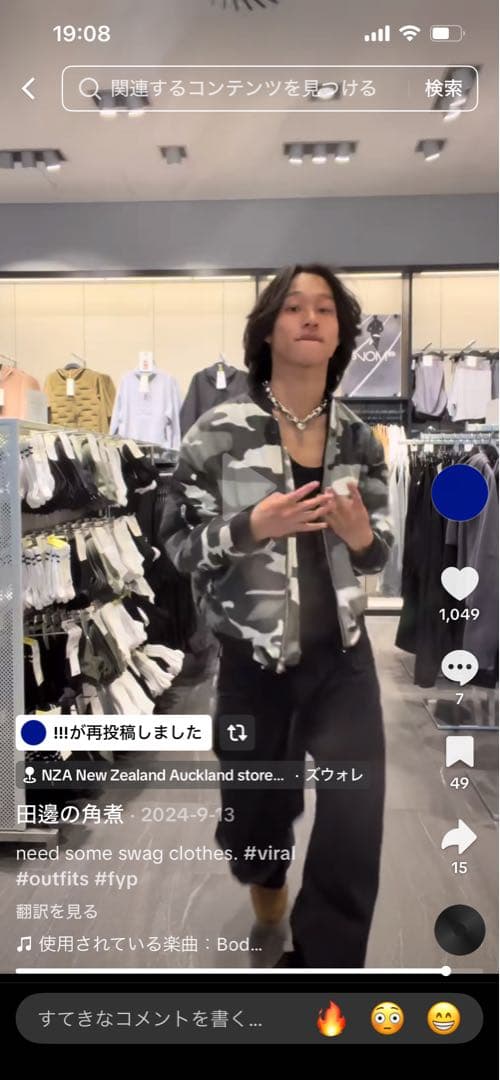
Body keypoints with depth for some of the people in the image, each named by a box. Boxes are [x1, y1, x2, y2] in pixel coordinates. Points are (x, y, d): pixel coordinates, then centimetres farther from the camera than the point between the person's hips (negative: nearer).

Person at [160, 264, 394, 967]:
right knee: (259, 804, 17)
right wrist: (253, 527, -24)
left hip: (343, 658, 2)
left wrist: (363, 535, -14)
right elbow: (178, 544, -8)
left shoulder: (359, 440, 0)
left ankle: (323, 957, 23)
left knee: (357, 825, -4)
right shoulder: (219, 432, -11)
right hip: (253, 661, -2)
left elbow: (378, 551, 9)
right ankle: (265, 873, 55)